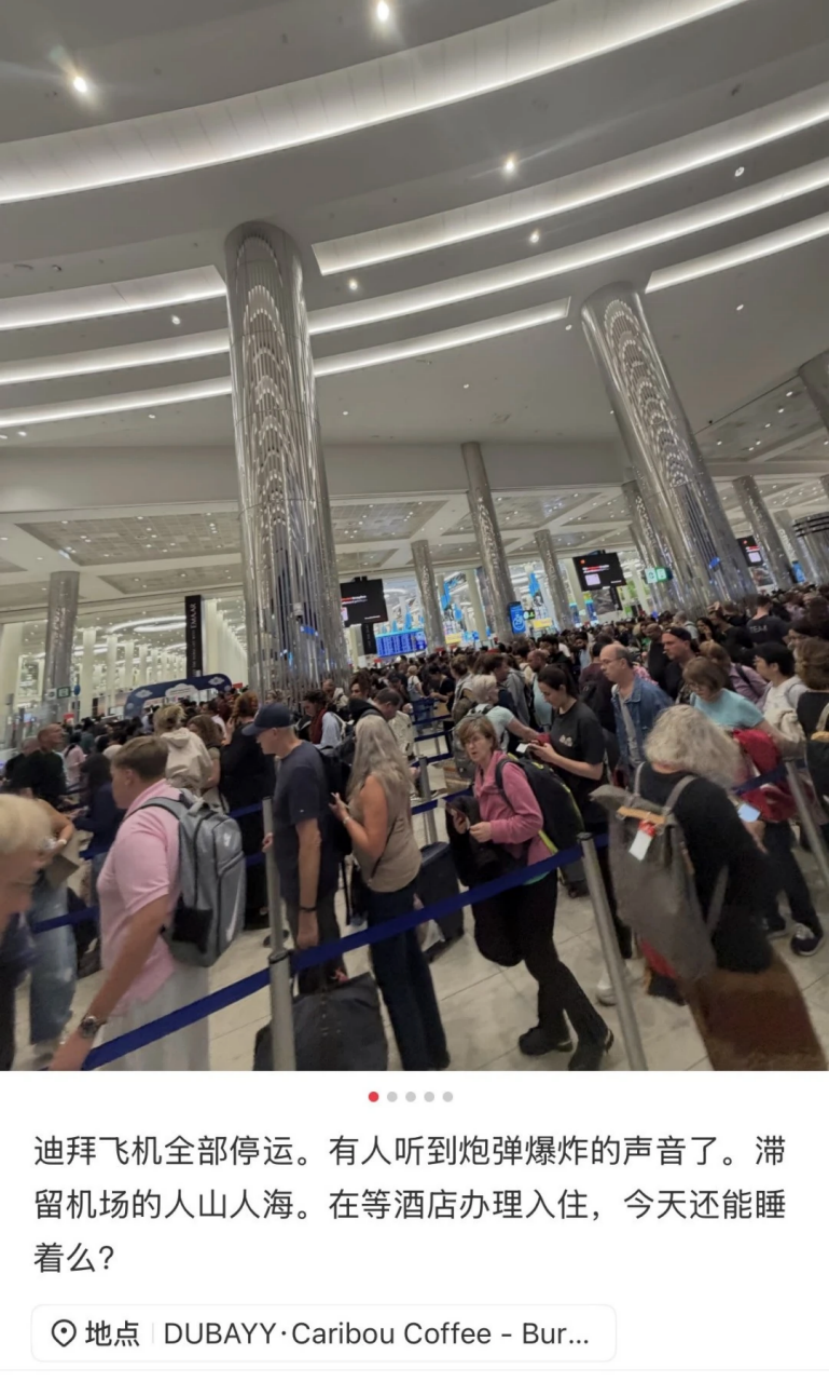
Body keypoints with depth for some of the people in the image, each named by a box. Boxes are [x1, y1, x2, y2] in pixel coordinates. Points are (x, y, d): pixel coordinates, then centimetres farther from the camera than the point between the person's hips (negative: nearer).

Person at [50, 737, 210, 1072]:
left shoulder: (139, 827, -24)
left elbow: (149, 920, -33)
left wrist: (89, 1025, -28)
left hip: (151, 986, -8)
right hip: (186, 969, 8)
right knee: (186, 1065, 26)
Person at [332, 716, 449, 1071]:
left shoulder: (373, 781, -25)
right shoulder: (395, 769, 1)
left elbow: (373, 845, -23)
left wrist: (344, 815, -16)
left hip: (387, 880, -9)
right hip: (405, 867, 9)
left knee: (392, 974, 9)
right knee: (411, 959, 23)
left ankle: (419, 1063, 27)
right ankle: (433, 1048, 43)